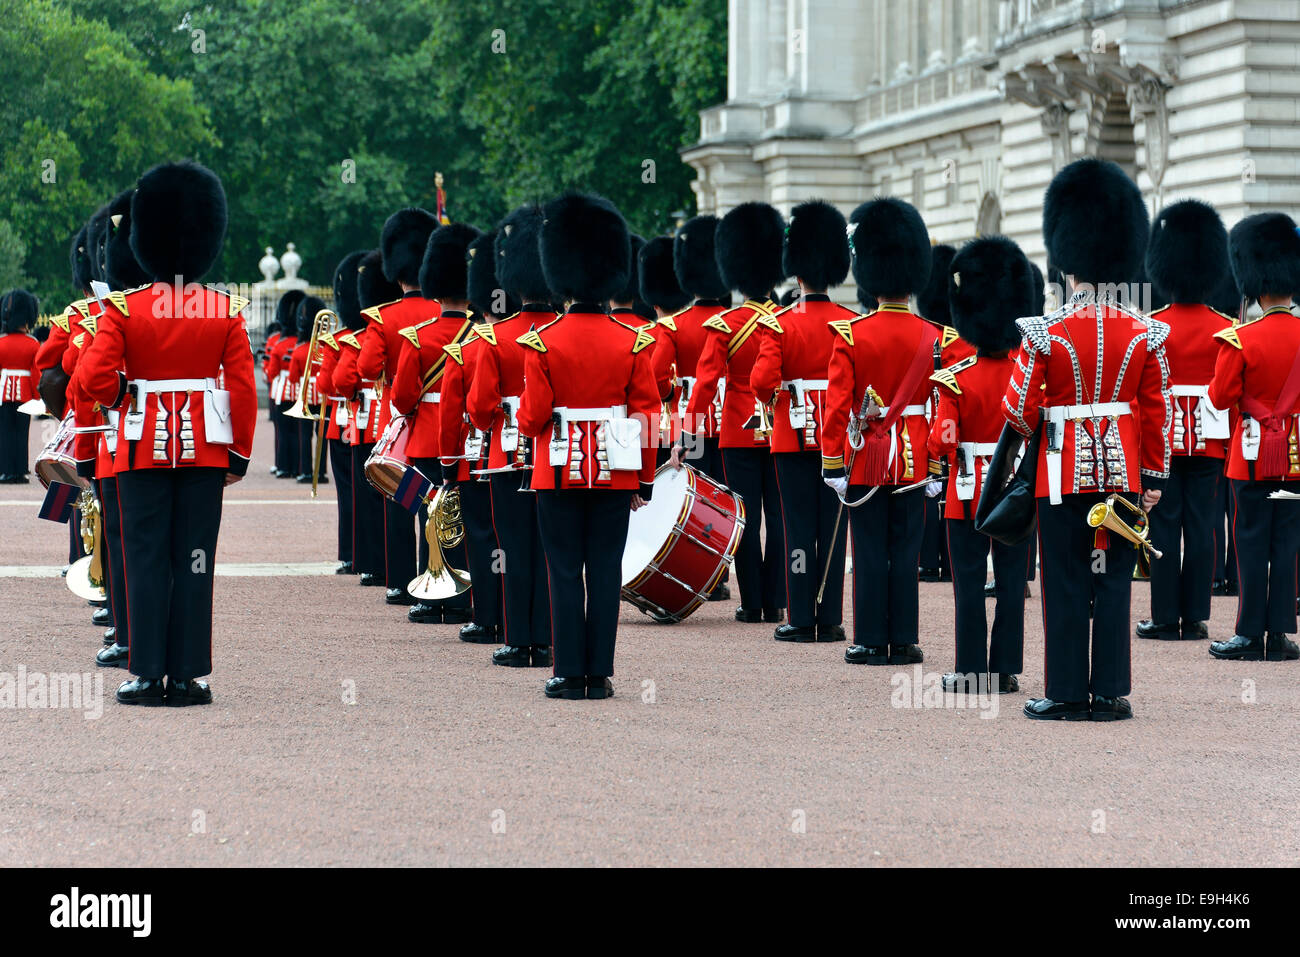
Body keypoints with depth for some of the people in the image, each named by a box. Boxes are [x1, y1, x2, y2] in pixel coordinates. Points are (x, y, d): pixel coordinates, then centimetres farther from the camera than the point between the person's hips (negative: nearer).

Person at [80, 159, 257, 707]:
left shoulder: (125, 309, -7)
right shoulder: (227, 312, -2)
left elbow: (95, 379, -14)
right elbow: (242, 389, -3)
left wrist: (125, 397, 6)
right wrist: (239, 452, 5)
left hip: (144, 447, -1)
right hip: (206, 448, 1)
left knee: (147, 559, 3)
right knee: (195, 561, 4)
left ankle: (148, 675, 1)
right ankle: (187, 676, 3)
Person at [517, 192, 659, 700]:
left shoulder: (542, 341, -8)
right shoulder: (633, 342, -2)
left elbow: (532, 418, -8)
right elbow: (647, 415, -1)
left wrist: (522, 415, 15)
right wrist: (645, 480, 7)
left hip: (560, 474, -1)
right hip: (615, 474, 2)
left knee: (565, 574, 3)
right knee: (606, 573, 5)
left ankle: (570, 675, 2)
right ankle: (600, 675, 5)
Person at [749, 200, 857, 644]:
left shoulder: (779, 324, -7)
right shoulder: (852, 324, -2)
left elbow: (763, 380, -17)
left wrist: (772, 400, 4)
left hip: (793, 438, -2)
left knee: (798, 529, 2)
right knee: (832, 528, 5)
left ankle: (801, 619, 1)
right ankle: (830, 620, 5)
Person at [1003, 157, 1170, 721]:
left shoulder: (1046, 333, -10)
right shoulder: (1146, 335, -2)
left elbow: (1019, 410, -7)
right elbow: (1157, 413, 2)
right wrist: (1155, 476, 10)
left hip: (1064, 471, -2)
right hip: (1123, 471, 2)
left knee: (1067, 583, 3)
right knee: (1114, 581, 6)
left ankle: (1066, 693, 4)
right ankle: (1111, 693, 7)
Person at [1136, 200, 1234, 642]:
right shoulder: (1225, 329, 0)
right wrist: (1229, 445, 10)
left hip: (1162, 436, -2)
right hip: (1208, 439, 2)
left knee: (1164, 527, 1)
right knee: (1200, 527, 4)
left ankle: (1165, 618, 1)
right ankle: (1195, 618, 5)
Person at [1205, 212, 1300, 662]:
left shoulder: (1241, 340, -13)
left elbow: (1221, 398, -8)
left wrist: (1221, 376, 10)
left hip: (1255, 455, -3)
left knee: (1252, 544, 2)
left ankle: (1251, 634, 3)